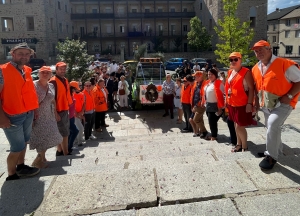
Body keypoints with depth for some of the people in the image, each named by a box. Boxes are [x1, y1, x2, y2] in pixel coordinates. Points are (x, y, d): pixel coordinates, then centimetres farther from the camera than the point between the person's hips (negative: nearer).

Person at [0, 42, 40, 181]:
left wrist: (34, 109, 7)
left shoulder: (27, 71, 9)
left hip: (28, 114, 7)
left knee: (23, 142, 18)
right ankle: (11, 176, 18)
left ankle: (20, 167, 35)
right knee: (18, 147, 0)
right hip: (12, 116, -7)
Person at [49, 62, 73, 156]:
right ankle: (66, 154, 5)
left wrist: (69, 107, 19)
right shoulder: (53, 81, -15)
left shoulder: (65, 80, 12)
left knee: (61, 133, 17)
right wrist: (55, 113, -20)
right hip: (59, 111, -9)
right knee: (65, 134, -4)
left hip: (65, 110, 9)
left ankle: (59, 151, 29)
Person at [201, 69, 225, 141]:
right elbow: (204, 93, 17)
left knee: (212, 121, -5)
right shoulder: (207, 83, 10)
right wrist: (204, 103, 16)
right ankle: (213, 135, 25)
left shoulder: (218, 83, -14)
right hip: (208, 105, 8)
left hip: (215, 106, -8)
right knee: (211, 121, 13)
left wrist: (220, 107, -22)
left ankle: (214, 136, 9)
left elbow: (220, 96, -19)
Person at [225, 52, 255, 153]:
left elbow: (251, 88, -16)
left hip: (242, 104, -7)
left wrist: (249, 104, -21)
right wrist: (226, 100, 15)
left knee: (239, 126, -3)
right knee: (236, 125, 16)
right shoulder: (230, 72, 9)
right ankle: (239, 144, 30)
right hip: (232, 104, 8)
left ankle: (244, 146, 16)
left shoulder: (246, 72, -13)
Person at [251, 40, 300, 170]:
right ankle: (277, 150, 42)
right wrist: (257, 99, 9)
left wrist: (289, 96, -23)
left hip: (283, 104, -7)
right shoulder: (255, 69, 3)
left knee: (273, 124, -25)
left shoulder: (284, 64, -17)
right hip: (266, 105, 7)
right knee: (272, 127, 18)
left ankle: (271, 156, -10)